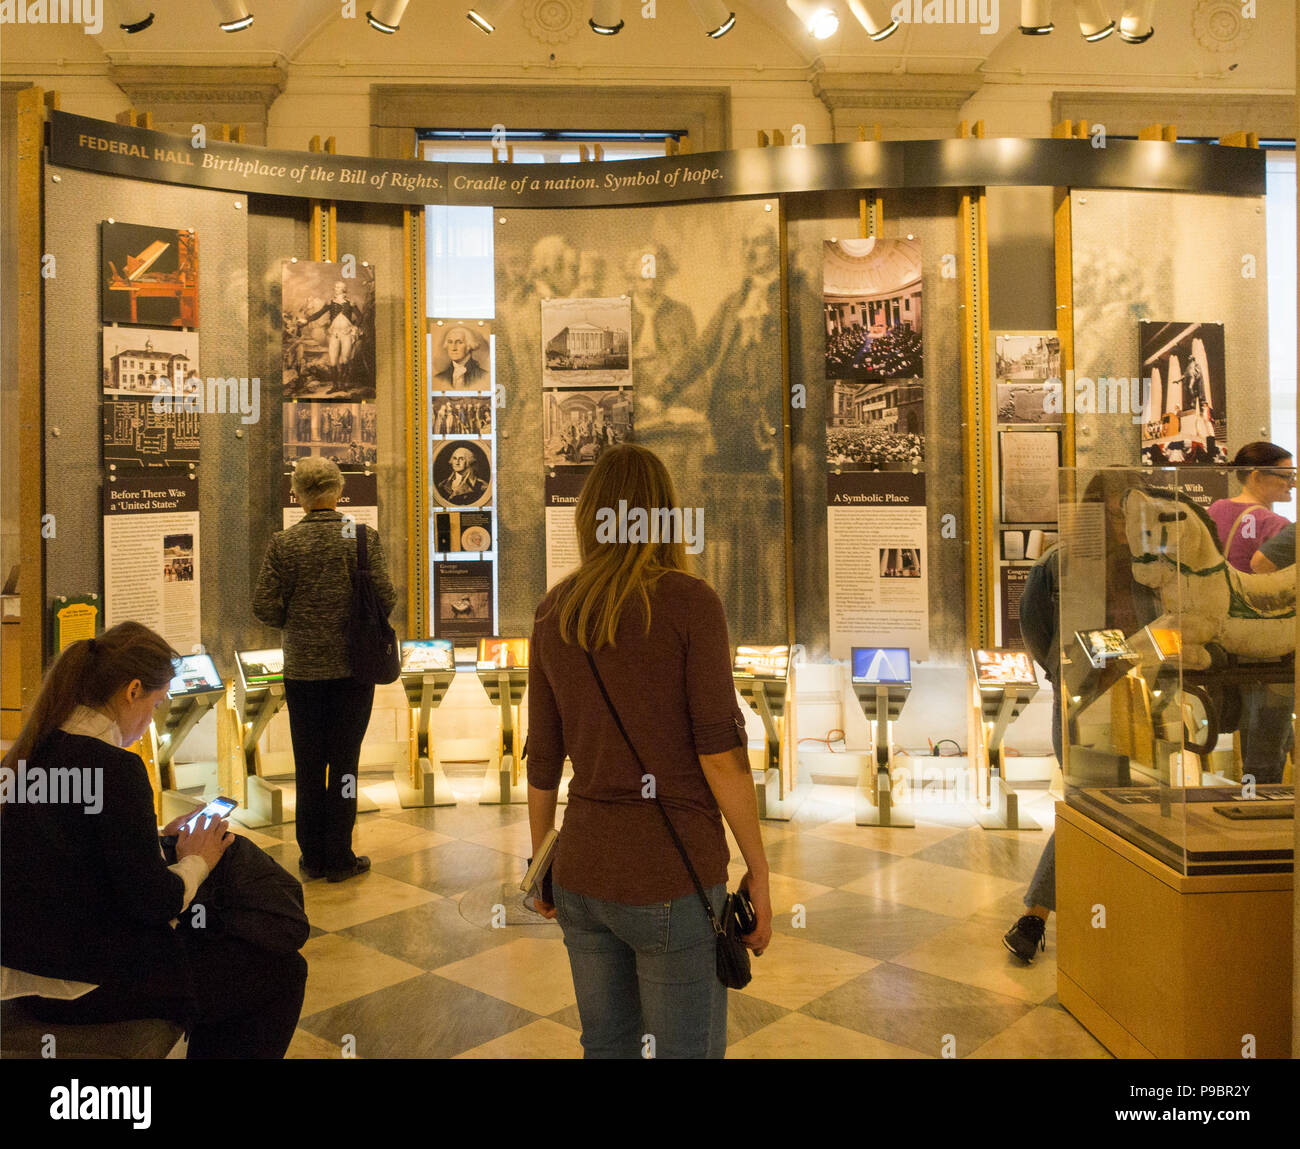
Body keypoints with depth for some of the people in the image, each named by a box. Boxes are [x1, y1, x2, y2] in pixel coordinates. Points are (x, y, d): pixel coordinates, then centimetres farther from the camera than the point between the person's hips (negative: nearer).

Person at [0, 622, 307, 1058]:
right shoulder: (114, 767, -26)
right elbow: (155, 901, -22)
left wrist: (160, 836, 11)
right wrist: (197, 861, -4)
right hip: (88, 988, -10)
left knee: (217, 940, 28)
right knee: (283, 972, 2)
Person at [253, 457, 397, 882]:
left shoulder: (283, 543, -6)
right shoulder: (363, 536, -8)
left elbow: (264, 608, -7)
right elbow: (385, 598, -11)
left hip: (302, 668, 1)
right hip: (353, 666, -1)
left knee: (307, 766, 12)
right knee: (344, 762, 8)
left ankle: (312, 856, 22)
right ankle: (339, 858, 14)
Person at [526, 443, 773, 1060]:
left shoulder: (553, 614, 3)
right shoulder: (690, 601, -12)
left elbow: (542, 757, 8)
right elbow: (720, 752, -15)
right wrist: (759, 871, -5)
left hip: (582, 873, 6)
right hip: (672, 880, -5)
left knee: (607, 1046, 22)